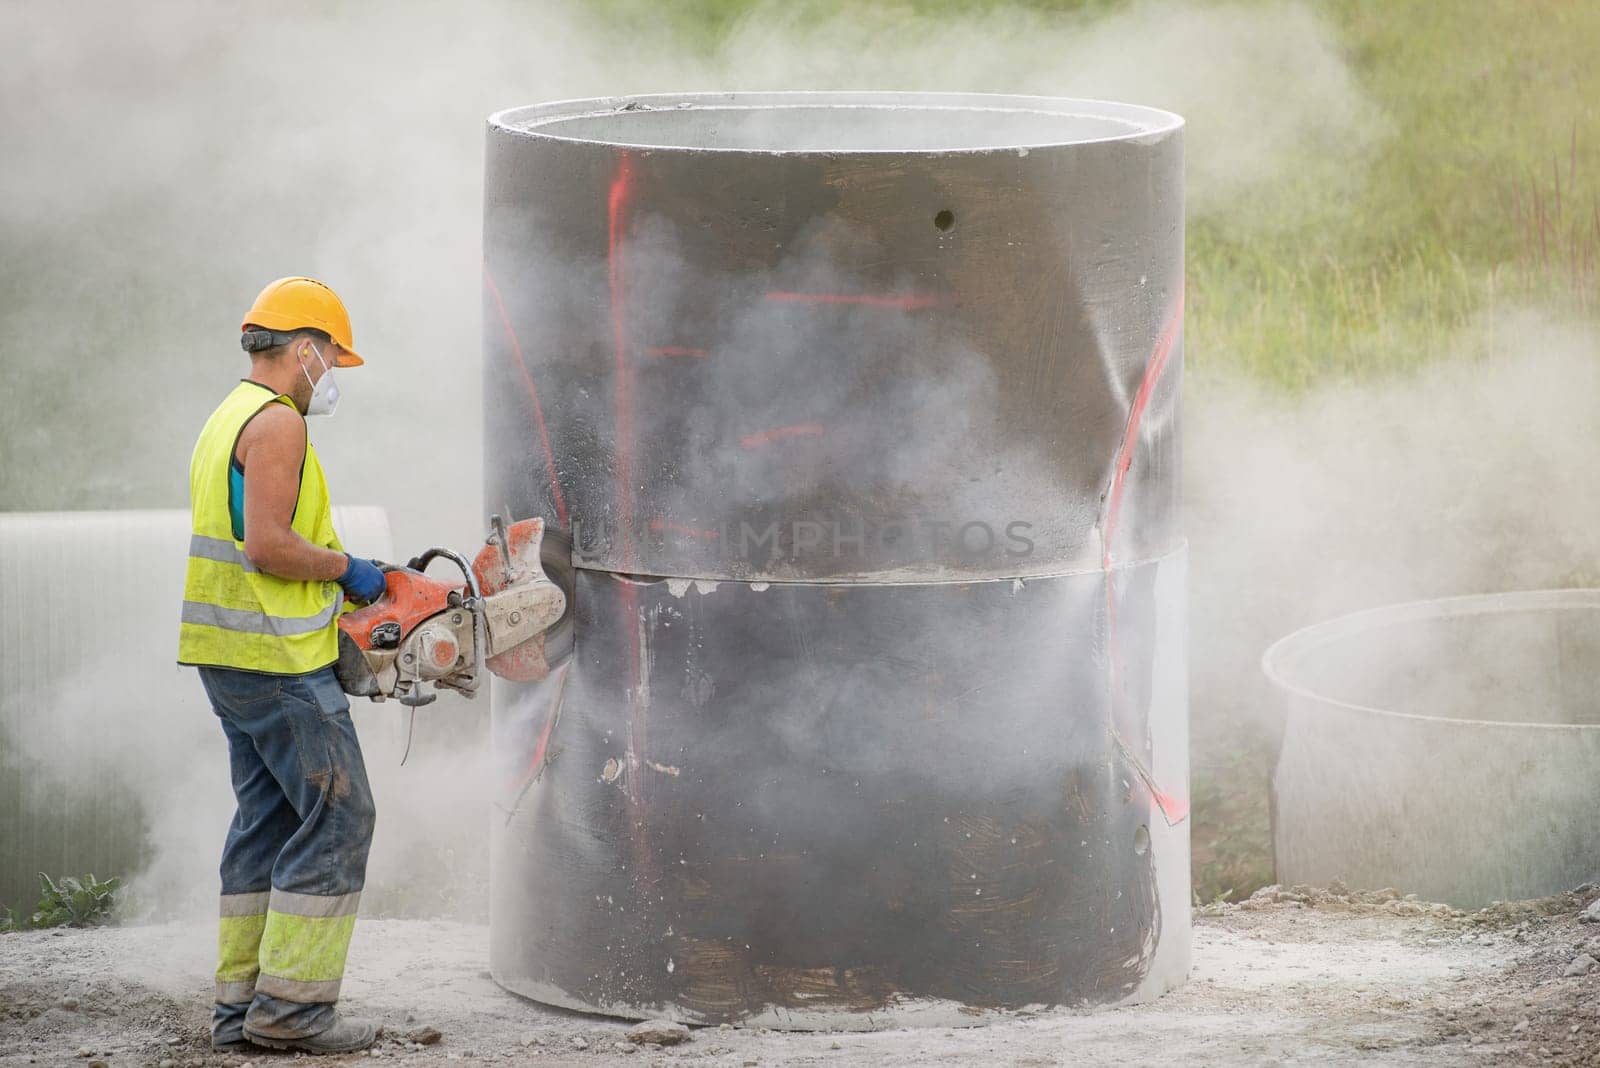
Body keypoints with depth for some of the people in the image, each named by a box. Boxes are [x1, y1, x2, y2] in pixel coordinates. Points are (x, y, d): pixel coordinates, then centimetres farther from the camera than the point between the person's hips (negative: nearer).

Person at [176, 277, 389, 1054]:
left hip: (227, 658, 10)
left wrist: (331, 581, 13)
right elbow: (269, 545, -24)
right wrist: (348, 569, -10)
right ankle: (292, 1005, -9)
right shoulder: (276, 424, -14)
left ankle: (241, 1003, 10)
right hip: (280, 661, -10)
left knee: (268, 817, 12)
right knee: (337, 816, -7)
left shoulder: (227, 421, 18)